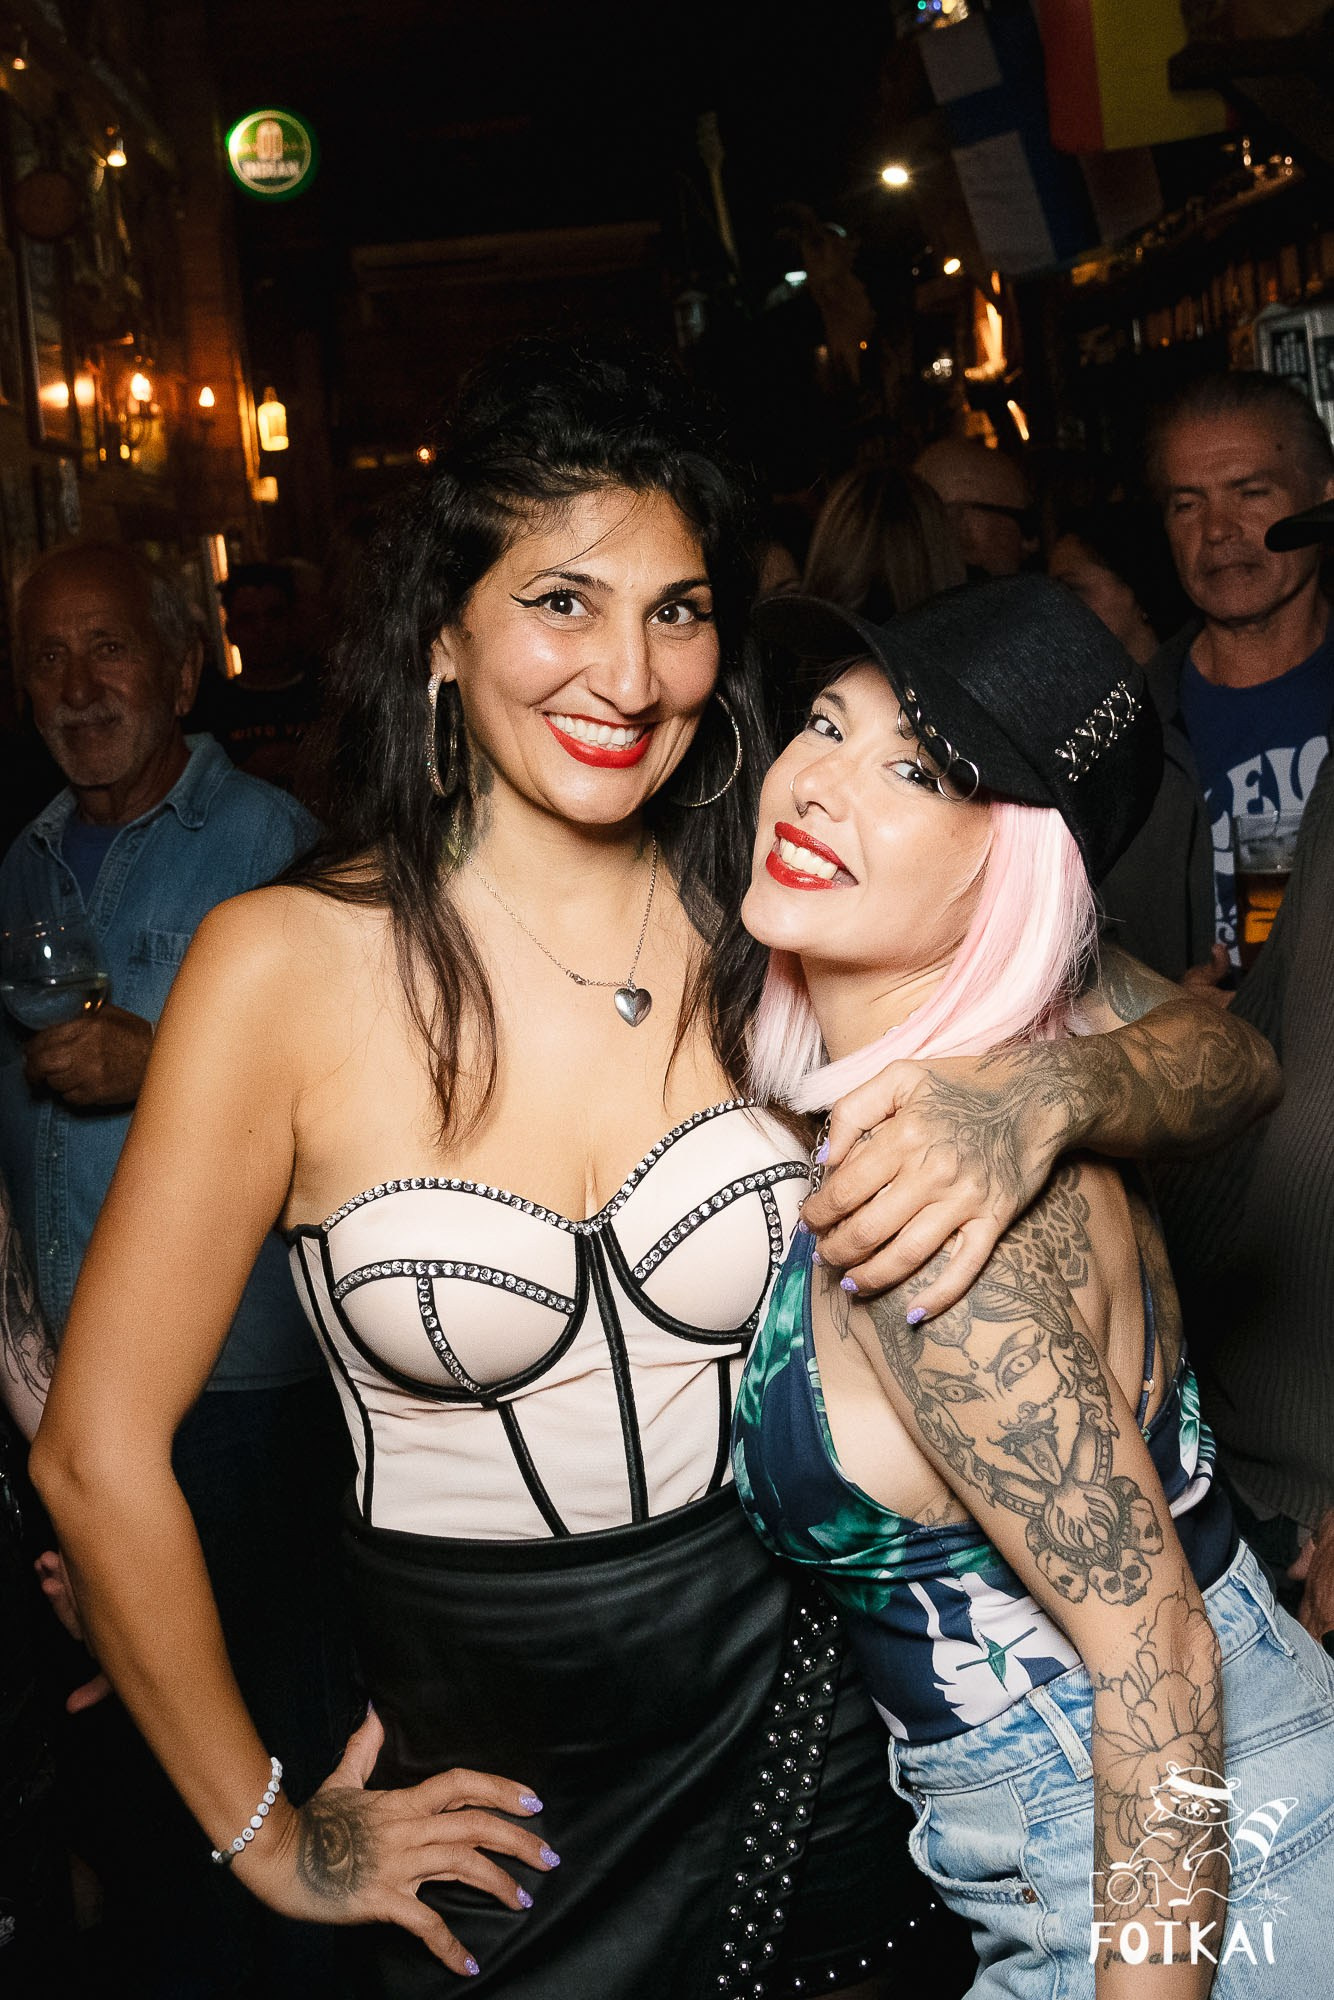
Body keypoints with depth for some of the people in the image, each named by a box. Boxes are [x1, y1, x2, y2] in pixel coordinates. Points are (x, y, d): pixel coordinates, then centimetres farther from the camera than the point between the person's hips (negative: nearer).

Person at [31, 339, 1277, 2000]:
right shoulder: (287, 964, -16)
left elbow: (1227, 1055, -8)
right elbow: (99, 1456, -12)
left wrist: (1044, 1096, -30)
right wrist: (270, 1836, -4)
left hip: (802, 1705, 2)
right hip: (486, 1777, -2)